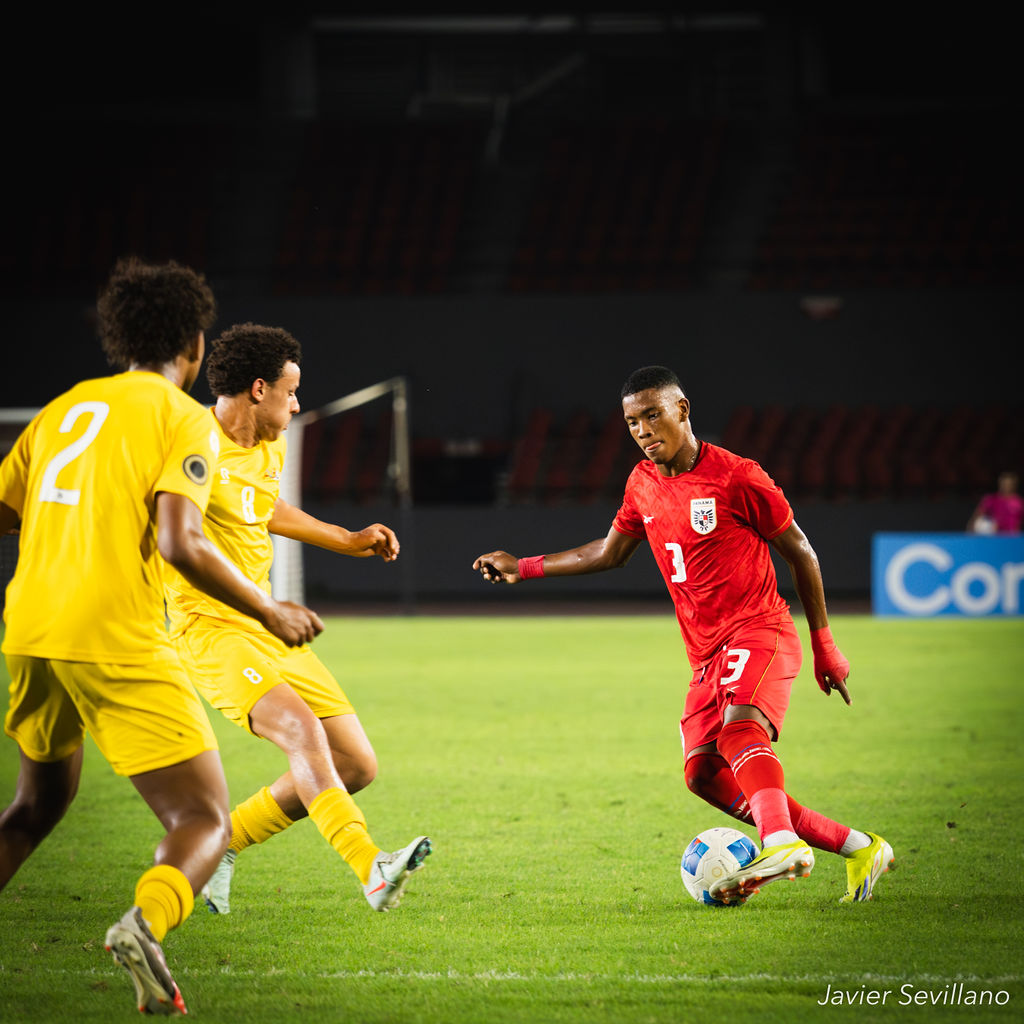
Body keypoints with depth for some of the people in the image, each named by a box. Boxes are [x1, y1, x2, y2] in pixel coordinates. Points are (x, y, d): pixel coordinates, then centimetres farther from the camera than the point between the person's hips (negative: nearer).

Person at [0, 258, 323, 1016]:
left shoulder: (66, 406, 16)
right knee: (205, 824, -3)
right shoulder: (184, 419, -2)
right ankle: (147, 921, -33)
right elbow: (179, 543, -15)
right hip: (120, 641, -6)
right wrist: (269, 612, -4)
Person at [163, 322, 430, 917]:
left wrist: (349, 541, 36)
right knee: (301, 728, -31)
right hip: (212, 627, -9)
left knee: (357, 766, 4)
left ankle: (223, 841, 17)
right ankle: (372, 871, -41)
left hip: (271, 628, 9)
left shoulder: (270, 452, 13)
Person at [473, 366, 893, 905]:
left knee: (739, 725, -34)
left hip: (759, 633, -7)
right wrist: (525, 568, 19)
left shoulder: (736, 477, -10)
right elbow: (610, 552, 26)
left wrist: (824, 646, 0)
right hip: (707, 654, 7)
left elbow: (800, 552, -2)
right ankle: (858, 848, 0)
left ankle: (783, 843, -53)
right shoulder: (642, 484, 10)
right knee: (704, 774, -4)